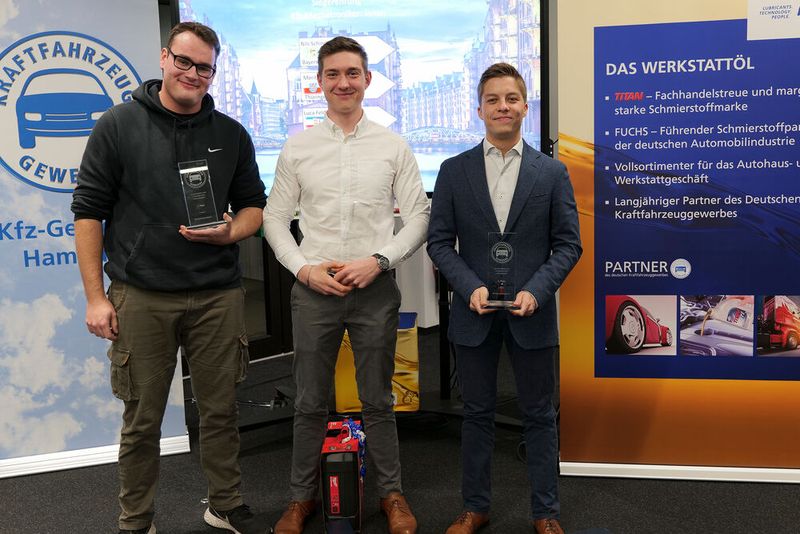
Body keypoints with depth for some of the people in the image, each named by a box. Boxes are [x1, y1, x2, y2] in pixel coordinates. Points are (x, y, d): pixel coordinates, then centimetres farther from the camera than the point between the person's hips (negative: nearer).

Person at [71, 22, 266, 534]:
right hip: (141, 298, -2)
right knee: (142, 419, 8)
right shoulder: (119, 125, 0)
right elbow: (89, 210, 0)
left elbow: (254, 204, 16)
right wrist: (96, 296, -4)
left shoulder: (232, 134, 8)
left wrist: (228, 232, -8)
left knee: (221, 410, 11)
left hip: (218, 295, 2)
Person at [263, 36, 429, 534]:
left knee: (378, 401, 11)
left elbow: (418, 217, 1)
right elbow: (275, 218, 6)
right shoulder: (297, 148, 3)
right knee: (311, 403, 11)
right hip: (314, 288, 1)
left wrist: (377, 261, -12)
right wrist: (305, 268, -8)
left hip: (375, 288, -1)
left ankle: (392, 493, 27)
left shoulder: (393, 146, 1)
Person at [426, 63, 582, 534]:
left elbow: (568, 244, 0)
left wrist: (537, 291, -14)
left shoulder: (552, 172, 1)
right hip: (474, 312, 1)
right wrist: (470, 287, -12)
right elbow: (439, 241, 1)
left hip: (532, 313, 0)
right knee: (478, 413, 12)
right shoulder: (454, 171, 2)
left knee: (540, 415, 10)